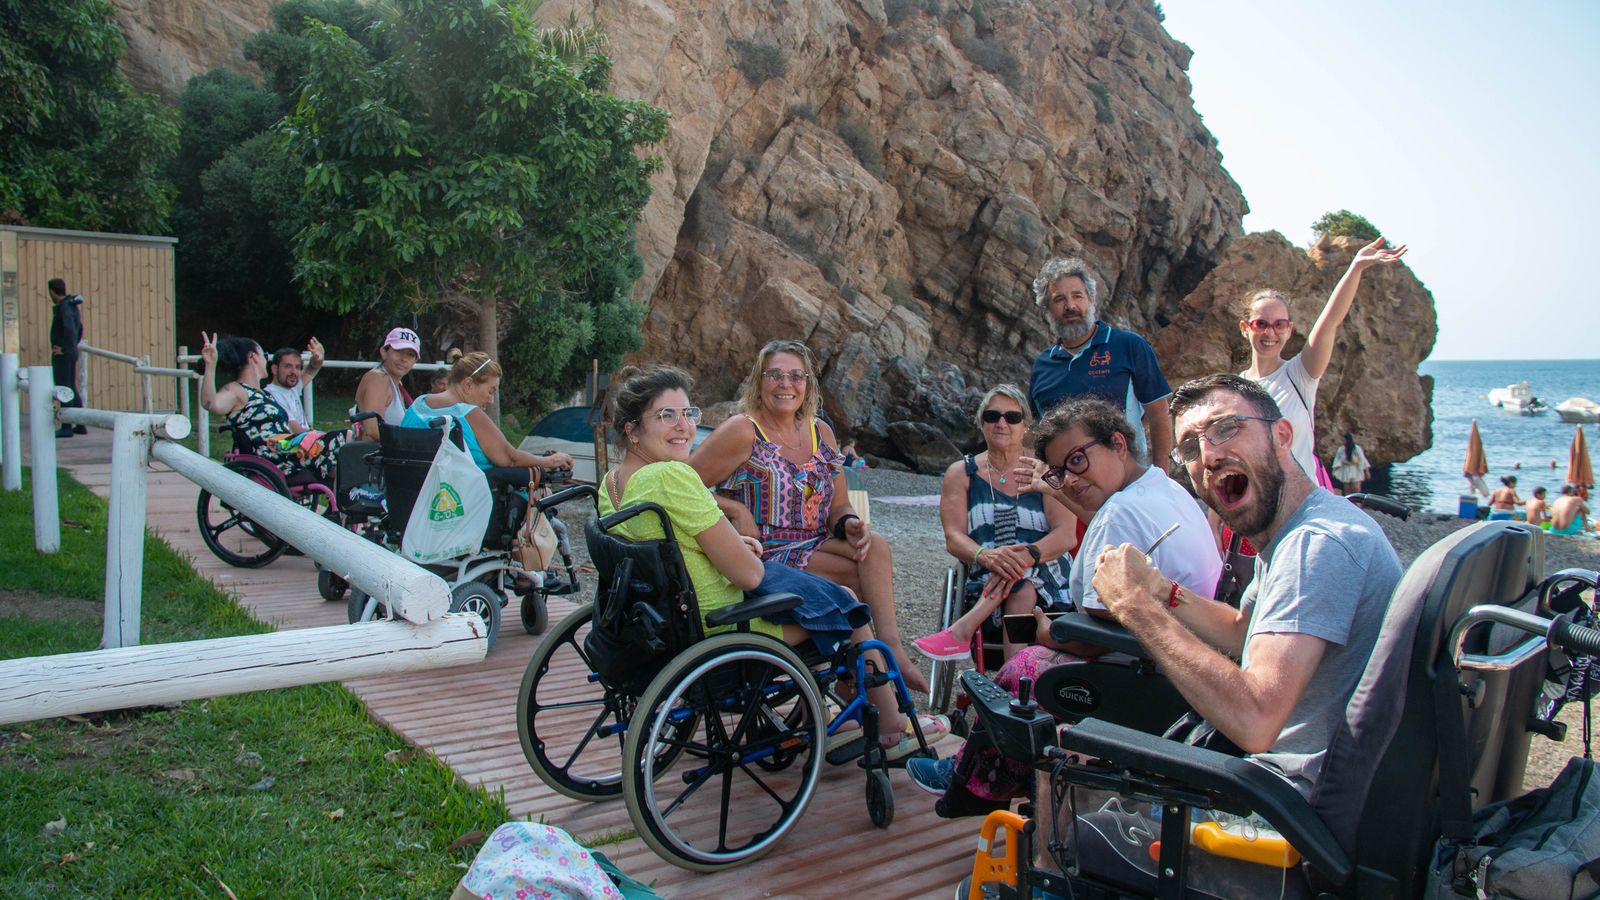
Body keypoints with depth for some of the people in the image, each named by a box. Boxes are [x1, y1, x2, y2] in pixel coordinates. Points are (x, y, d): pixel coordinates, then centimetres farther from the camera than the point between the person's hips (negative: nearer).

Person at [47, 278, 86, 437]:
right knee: (72, 389, 13)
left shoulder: (64, 307, -16)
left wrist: (64, 349, -22)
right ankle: (80, 425, 16)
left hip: (62, 354, -9)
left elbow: (70, 330, -31)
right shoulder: (73, 306, 13)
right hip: (72, 353, 9)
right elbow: (80, 330, 26)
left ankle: (67, 428, -3)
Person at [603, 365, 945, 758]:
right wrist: (747, 550, -3)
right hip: (721, 628, -9)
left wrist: (730, 545, 6)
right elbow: (748, 574, -25)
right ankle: (892, 729, 31)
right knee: (846, 602, 13)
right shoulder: (672, 476, -30)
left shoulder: (611, 482, -1)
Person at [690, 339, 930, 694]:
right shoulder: (742, 432, -7)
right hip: (762, 558, -6)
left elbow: (839, 507, 14)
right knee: (863, 574, -22)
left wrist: (850, 524, -9)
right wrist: (735, 509, -19)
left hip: (814, 548, 6)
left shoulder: (820, 433, 12)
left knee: (874, 545, -22)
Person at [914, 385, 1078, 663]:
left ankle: (962, 631, -35)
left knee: (1019, 572, -34)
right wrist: (986, 556, -28)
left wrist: (1028, 555, -28)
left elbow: (1067, 536, -5)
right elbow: (953, 538, -3)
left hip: (1048, 581, 0)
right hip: (986, 584, 0)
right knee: (1020, 589, -33)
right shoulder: (961, 473, 11)